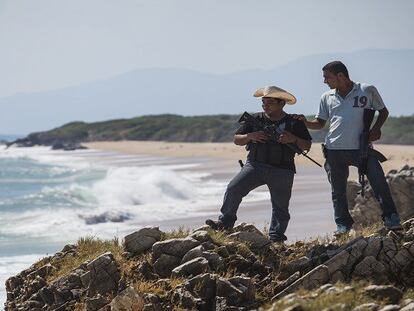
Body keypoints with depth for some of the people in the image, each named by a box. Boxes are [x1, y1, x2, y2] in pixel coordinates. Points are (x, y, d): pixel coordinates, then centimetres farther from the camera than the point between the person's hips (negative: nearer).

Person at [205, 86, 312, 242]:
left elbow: (307, 146, 6)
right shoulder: (255, 119, 9)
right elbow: (237, 139, 12)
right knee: (233, 188, -15)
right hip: (255, 165, 1)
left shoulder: (294, 123, 5)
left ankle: (276, 236, 11)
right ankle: (225, 221, -9)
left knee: (280, 206, 0)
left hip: (282, 171, -1)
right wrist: (250, 136, -9)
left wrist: (293, 139, -13)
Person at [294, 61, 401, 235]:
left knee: (379, 182, -13)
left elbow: (383, 111, 13)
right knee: (338, 190, 5)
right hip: (334, 150, 3)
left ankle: (391, 218, -1)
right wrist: (305, 123, -4)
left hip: (362, 147, -3)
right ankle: (343, 224, 16)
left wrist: (376, 129, -5)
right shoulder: (327, 97, 11)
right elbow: (320, 123, 17)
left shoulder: (367, 90, 1)